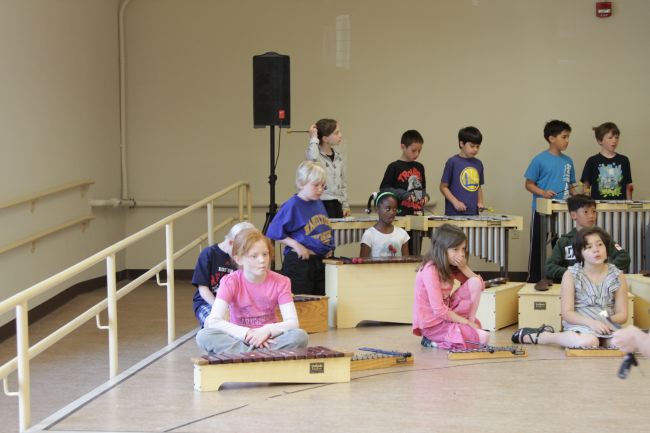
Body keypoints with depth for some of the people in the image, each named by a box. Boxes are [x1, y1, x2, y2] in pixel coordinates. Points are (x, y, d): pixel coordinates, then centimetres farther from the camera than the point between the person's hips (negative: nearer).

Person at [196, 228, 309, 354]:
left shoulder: (280, 282, -4)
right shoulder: (230, 282, -9)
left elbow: (293, 322, -12)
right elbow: (213, 321, -23)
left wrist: (267, 330, -30)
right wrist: (248, 334, -31)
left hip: (269, 340, 1)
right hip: (239, 339, -1)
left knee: (300, 336, -30)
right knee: (203, 336, -31)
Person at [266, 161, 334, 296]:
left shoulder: (319, 204, 8)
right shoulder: (292, 206, -13)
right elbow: (274, 232, -15)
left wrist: (329, 247, 9)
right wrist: (296, 245, -21)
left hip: (320, 260, 7)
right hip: (300, 261, -7)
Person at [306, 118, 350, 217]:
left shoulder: (338, 157, 12)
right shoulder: (314, 154, -8)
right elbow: (312, 158, -35)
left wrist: (345, 205, 13)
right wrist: (313, 138, -21)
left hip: (337, 204, 7)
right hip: (321, 204, -7)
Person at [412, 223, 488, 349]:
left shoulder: (450, 266, 4)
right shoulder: (430, 270, -23)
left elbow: (480, 285, 3)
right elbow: (439, 311, -25)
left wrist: (464, 268, -11)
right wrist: (467, 322, -17)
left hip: (447, 313, 8)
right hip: (432, 323, -8)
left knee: (475, 282, -6)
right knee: (482, 338, -20)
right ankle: (434, 341, -7)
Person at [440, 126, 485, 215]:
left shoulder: (478, 164, 11)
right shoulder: (452, 162, -5)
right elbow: (443, 187, -3)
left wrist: (480, 203, 4)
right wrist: (455, 202, -14)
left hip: (473, 214, 5)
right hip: (455, 213, -5)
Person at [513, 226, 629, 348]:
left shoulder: (617, 276, 3)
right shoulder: (571, 275, -4)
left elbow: (622, 315, 4)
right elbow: (567, 313, -8)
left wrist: (609, 320, -19)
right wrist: (591, 322, -26)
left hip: (608, 327, 4)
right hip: (579, 325, -3)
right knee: (588, 342, -40)